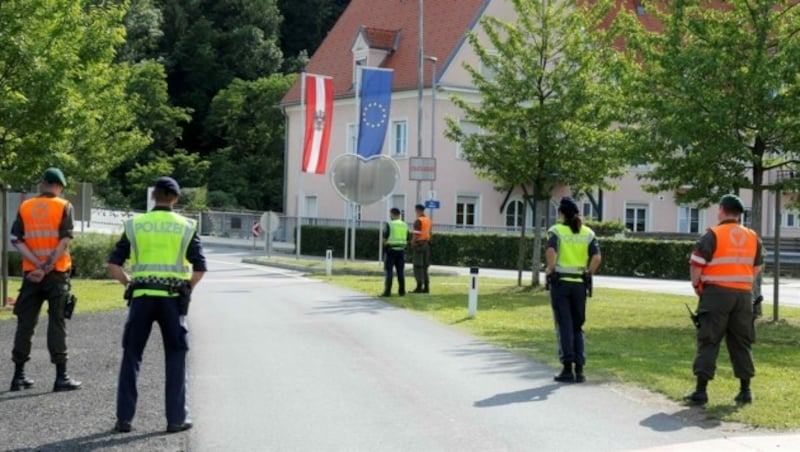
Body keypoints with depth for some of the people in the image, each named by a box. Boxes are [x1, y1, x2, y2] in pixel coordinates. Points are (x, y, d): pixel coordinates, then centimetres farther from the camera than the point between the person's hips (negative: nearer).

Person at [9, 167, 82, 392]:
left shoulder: (25, 207, 6)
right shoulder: (64, 206, -2)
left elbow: (16, 241, -2)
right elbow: (65, 240, -12)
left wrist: (38, 265, -10)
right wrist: (48, 267, -12)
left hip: (31, 274, 3)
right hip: (57, 273, -3)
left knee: (25, 323, 11)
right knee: (57, 323, -1)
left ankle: (19, 375, 15)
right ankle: (61, 377, -3)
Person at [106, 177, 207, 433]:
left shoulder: (135, 225, 6)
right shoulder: (185, 227, 3)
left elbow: (113, 265, 2)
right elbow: (199, 268, -2)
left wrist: (130, 285, 12)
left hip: (141, 296, 1)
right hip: (172, 298, -1)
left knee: (131, 356, 10)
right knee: (175, 357, 10)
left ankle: (124, 418, 8)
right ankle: (176, 418, 9)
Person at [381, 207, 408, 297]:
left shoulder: (389, 225, -9)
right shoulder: (404, 225, 8)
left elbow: (384, 238, -11)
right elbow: (407, 240, 10)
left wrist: (385, 244, 8)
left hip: (391, 250, -5)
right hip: (401, 250, 5)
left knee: (388, 271, -2)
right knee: (400, 271, 9)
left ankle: (387, 291, -6)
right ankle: (402, 291, 10)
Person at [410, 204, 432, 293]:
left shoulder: (418, 221, -13)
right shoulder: (428, 220, 12)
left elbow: (416, 234, -18)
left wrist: (412, 243, -11)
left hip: (419, 244, -8)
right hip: (427, 244, 8)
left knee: (418, 266, -5)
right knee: (425, 266, 11)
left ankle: (419, 286, -8)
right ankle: (426, 287, 8)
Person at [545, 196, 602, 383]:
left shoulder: (556, 230, -4)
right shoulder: (588, 233, 6)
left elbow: (551, 251, -22)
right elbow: (597, 258, -5)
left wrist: (550, 269, -7)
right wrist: (588, 274, 7)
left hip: (560, 282, -3)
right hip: (579, 284, 3)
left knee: (564, 326, 3)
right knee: (577, 327, 13)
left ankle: (567, 369, 1)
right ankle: (579, 369, 8)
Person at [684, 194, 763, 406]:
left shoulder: (713, 235, -9)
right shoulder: (753, 237, 9)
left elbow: (696, 264, -11)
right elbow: (757, 267, 17)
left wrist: (697, 286, 4)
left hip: (717, 293, -5)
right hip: (744, 294, 5)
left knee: (708, 342, -1)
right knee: (741, 342, 13)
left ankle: (701, 390, -4)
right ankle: (745, 390, 16)